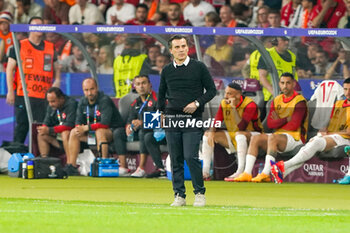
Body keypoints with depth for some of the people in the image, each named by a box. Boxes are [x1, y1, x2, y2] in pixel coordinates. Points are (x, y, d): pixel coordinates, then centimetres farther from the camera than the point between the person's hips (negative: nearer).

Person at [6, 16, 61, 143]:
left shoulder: (50, 47, 15)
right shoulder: (20, 46, 5)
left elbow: (56, 68, 24)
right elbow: (10, 69, 3)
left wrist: (57, 80, 2)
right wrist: (10, 91, -4)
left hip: (44, 96, 2)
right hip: (23, 94, -2)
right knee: (21, 126, 0)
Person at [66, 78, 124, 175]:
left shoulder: (104, 100, -20)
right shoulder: (83, 102, 3)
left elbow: (105, 123, -29)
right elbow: (78, 122, 5)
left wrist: (86, 128, -27)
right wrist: (80, 128, -20)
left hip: (112, 131, -7)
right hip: (92, 132, 8)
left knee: (100, 131, -38)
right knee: (74, 133, -7)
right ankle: (71, 166, -8)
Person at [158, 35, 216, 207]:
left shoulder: (199, 67, 1)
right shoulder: (167, 71, 10)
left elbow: (211, 90, 4)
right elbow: (161, 94, 23)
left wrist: (197, 103, -9)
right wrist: (161, 112, 12)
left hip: (192, 120, -3)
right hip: (171, 120, 3)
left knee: (191, 157, -12)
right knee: (175, 159, 3)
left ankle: (200, 193, 2)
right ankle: (179, 195, 9)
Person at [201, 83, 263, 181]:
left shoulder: (250, 104, -22)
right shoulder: (224, 103, -1)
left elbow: (241, 127, -32)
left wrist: (234, 108, -32)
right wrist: (211, 132, -21)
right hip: (232, 137, 7)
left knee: (240, 134, -40)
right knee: (207, 134, -4)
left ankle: (241, 172, -44)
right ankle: (205, 172, -11)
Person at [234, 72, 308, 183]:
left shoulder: (299, 101, -6)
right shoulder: (277, 100, 14)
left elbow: (294, 125, -15)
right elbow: (270, 123, 4)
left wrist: (278, 122, -1)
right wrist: (286, 120, -9)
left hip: (295, 137, -7)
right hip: (279, 136, 7)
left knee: (272, 138, -34)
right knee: (255, 138, -15)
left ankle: (266, 174, -42)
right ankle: (247, 173, -26)